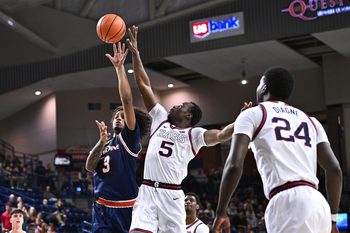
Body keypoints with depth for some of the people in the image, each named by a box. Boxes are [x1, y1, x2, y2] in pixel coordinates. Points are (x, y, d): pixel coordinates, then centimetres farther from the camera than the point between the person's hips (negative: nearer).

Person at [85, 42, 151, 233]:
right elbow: (90, 167, 0)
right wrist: (102, 142, -12)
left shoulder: (130, 139, 0)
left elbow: (127, 101, -11)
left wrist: (120, 68, -13)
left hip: (125, 208, -5)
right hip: (102, 208, 5)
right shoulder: (106, 144, 17)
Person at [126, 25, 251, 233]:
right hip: (147, 192, 2)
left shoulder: (194, 135, 7)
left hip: (171, 195, -2)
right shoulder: (160, 119, 17)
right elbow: (144, 85, 16)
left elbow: (221, 135, -12)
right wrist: (135, 53, 14)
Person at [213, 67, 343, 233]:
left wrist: (220, 212, 2)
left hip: (288, 205, -7)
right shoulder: (310, 121, 25)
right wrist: (332, 218, 21)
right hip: (318, 205, 7)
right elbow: (334, 169, 16)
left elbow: (234, 165, -5)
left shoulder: (252, 114, 9)